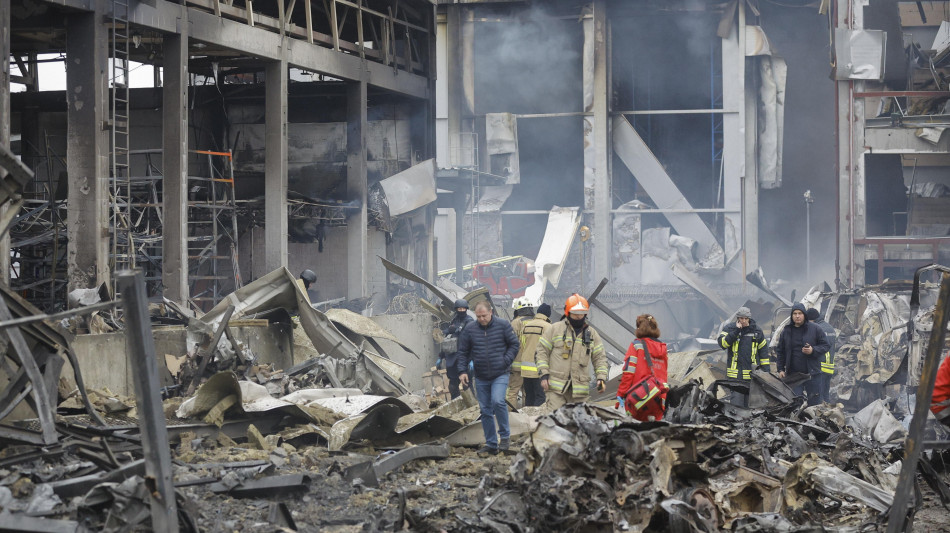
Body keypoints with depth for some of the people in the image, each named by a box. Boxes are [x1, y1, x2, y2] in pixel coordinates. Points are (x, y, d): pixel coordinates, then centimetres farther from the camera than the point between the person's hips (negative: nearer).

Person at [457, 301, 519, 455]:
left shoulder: (503, 325, -3)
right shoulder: (470, 330, 3)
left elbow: (514, 344, 4)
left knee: (498, 401, -24)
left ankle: (505, 435, -7)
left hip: (500, 375, -3)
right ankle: (491, 444, 15)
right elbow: (463, 352, 9)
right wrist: (462, 371, -1)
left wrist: (506, 361, -8)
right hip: (481, 378, 4)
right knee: (485, 410, 6)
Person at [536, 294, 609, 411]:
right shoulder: (555, 329, 4)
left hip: (580, 388, 3)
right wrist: (544, 374, -4)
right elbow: (542, 351, 5)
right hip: (556, 387, -3)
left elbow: (599, 358, 17)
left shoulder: (592, 334, 14)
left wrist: (602, 378, 4)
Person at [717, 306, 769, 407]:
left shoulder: (756, 331, 9)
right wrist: (736, 331, -16)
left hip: (752, 372, 2)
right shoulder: (730, 329, 3)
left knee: (749, 401, 6)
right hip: (735, 373, -2)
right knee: (737, 399, -11)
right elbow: (722, 344, -13)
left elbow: (763, 351, 15)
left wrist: (766, 369, 9)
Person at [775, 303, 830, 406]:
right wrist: (781, 369, 5)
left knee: (814, 402, 3)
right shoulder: (786, 331, 7)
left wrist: (813, 350, -16)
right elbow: (780, 352, 12)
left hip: (812, 373, -2)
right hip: (793, 374, 2)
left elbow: (825, 346, 2)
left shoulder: (815, 329, 0)